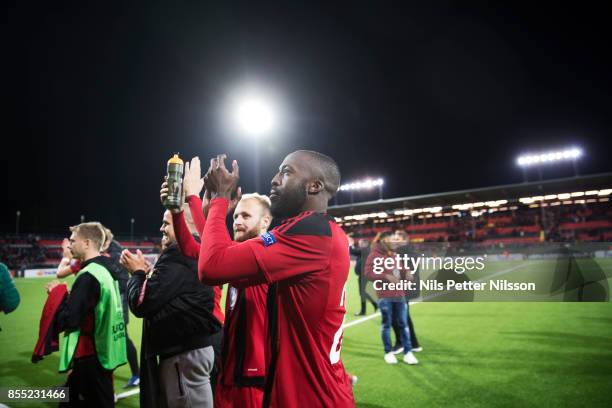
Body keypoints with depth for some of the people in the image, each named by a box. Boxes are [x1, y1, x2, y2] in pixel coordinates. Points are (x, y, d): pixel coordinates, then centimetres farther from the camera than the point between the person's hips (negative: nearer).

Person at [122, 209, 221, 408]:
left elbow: (142, 303, -19)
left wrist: (137, 273, -3)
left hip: (184, 354, -10)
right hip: (190, 347, 10)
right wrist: (147, 272, 5)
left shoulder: (178, 255, -20)